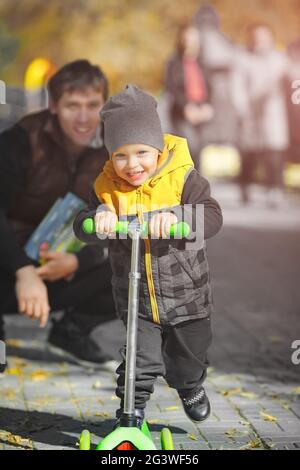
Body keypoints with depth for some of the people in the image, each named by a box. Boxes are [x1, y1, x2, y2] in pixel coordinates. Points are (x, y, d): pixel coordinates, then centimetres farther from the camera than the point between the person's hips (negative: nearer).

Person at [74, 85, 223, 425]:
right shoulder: (106, 187, -8)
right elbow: (81, 228, -10)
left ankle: (190, 386, 51)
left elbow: (212, 217, -25)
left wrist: (175, 216, -43)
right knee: (141, 361, -7)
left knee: (189, 356, 19)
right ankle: (132, 409, 15)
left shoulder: (182, 179, -15)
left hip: (186, 296, 0)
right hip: (135, 300, 0)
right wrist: (99, 217, -33)